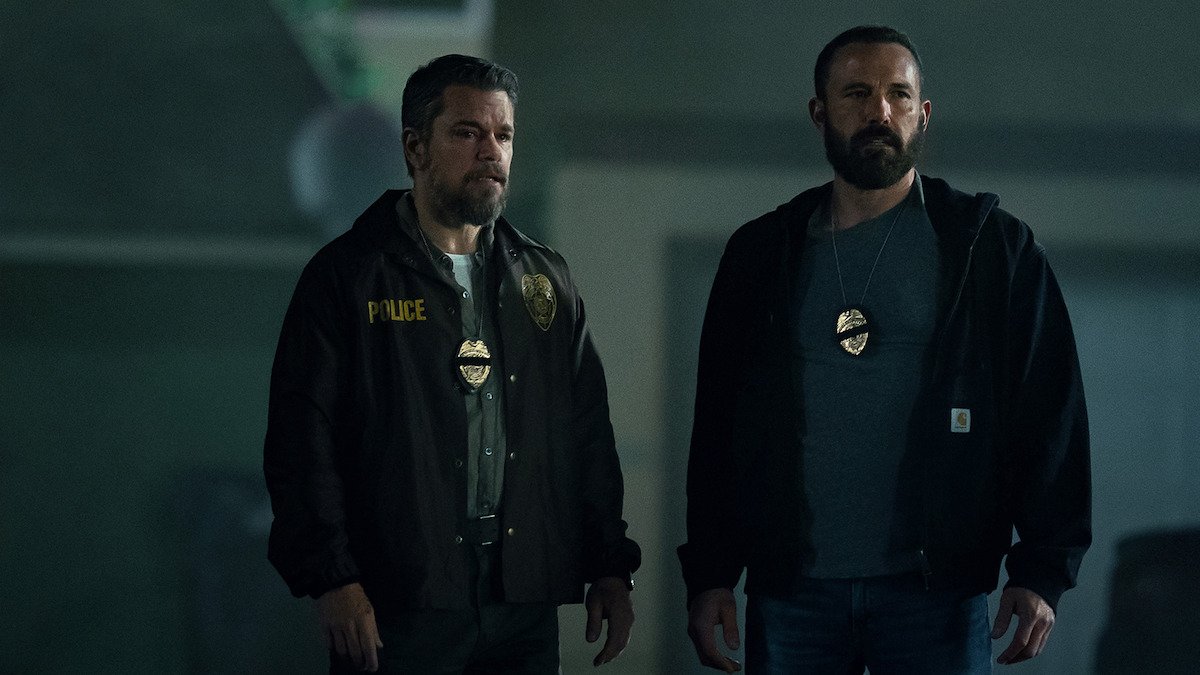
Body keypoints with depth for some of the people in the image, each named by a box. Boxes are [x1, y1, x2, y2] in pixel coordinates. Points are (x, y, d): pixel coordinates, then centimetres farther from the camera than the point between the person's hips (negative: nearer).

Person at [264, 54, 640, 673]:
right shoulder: (346, 276, 0)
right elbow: (302, 441, -6)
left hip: (525, 611, 4)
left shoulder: (545, 280, 15)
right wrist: (332, 580, -15)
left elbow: (588, 433, 17)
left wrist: (610, 567, 10)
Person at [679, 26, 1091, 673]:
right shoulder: (760, 254, 11)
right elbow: (718, 422, 11)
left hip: (935, 590, -2)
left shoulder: (994, 247, 4)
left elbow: (1047, 418, 0)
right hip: (791, 590, 2)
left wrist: (1043, 570, -9)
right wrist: (707, 573, 3)